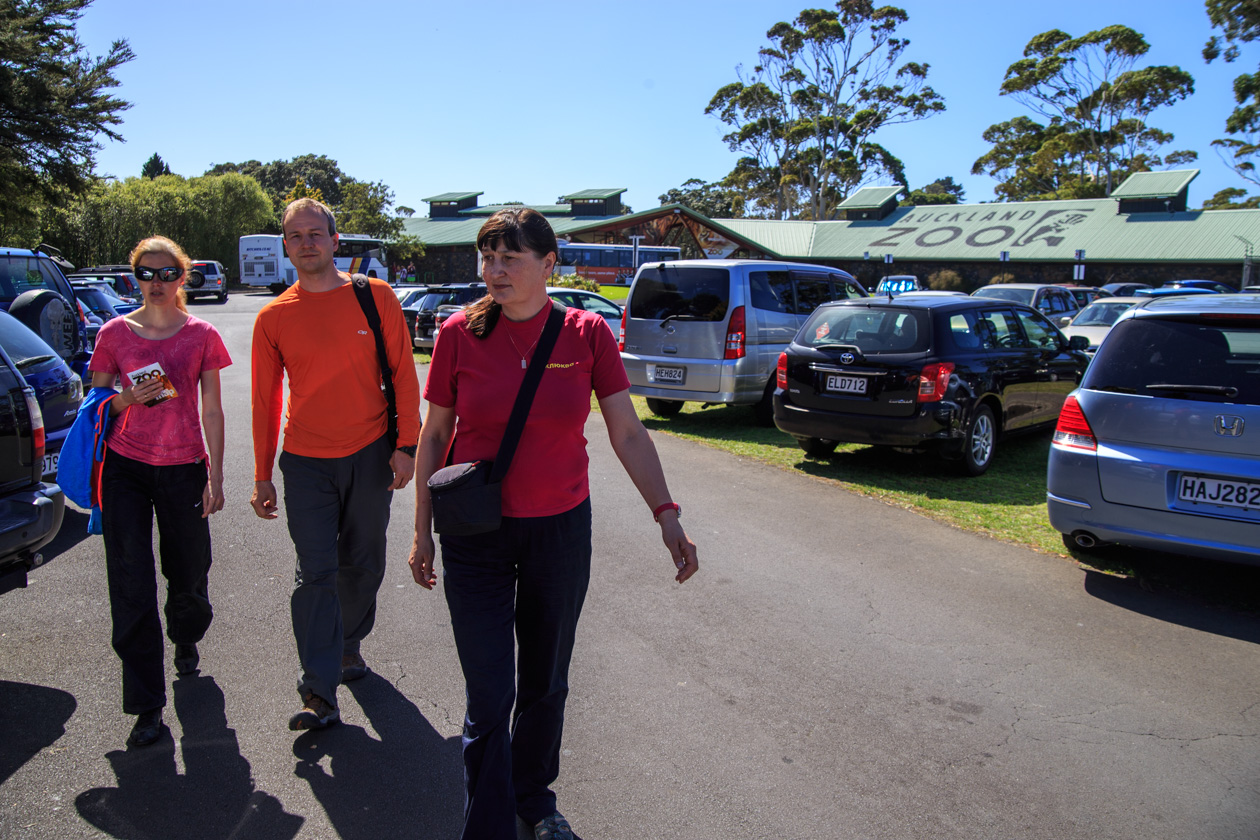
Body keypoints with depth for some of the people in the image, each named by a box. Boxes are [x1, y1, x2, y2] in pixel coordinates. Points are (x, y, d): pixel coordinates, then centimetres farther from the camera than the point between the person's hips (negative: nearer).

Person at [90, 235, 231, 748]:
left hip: (183, 467, 0)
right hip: (126, 469, 0)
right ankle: (147, 707, 6)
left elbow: (211, 411, 4)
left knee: (189, 576, 12)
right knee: (132, 589, -3)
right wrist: (129, 397, -12)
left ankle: (186, 640, 47)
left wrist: (215, 477, 1)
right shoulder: (115, 333, 4)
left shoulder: (201, 335, 3)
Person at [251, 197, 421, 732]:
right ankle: (319, 695, 1)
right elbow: (265, 401, 5)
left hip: (370, 455, 1)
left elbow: (402, 374, 0)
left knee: (363, 566, 14)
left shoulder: (375, 297, -2)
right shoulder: (273, 317, 0)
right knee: (315, 573, -4)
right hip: (306, 462, 0)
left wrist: (406, 444, -5)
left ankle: (349, 644, 38)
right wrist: (262, 477, 5)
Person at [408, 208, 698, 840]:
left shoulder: (586, 333, -6)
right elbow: (433, 436, 1)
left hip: (561, 530, 2)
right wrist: (423, 531, 3)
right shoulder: (460, 333, -7)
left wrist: (666, 515, -13)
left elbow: (628, 433, -4)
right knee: (489, 698, 1)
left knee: (545, 685, 17)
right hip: (476, 537, -1)